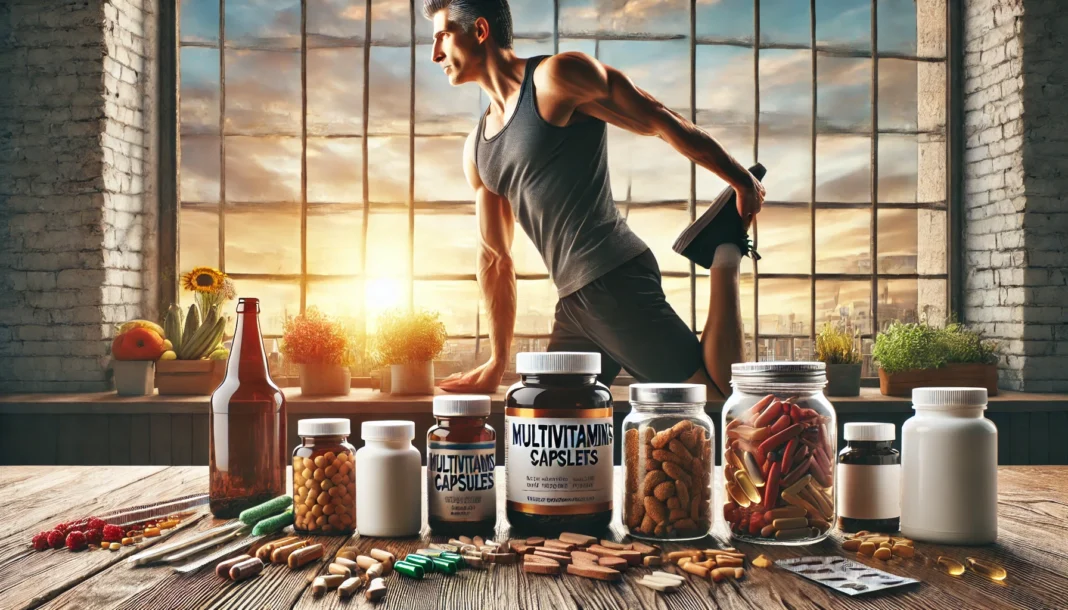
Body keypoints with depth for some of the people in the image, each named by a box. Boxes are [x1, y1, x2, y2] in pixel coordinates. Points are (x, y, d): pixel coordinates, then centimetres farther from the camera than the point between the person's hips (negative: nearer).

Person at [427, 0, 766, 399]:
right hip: (573, 304, 8)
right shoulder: (476, 149, 19)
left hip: (616, 280, -7)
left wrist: (742, 182, 5)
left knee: (721, 395, -14)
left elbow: (664, 123, -1)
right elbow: (494, 257, 24)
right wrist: (497, 363, 26)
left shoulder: (556, 77, -4)